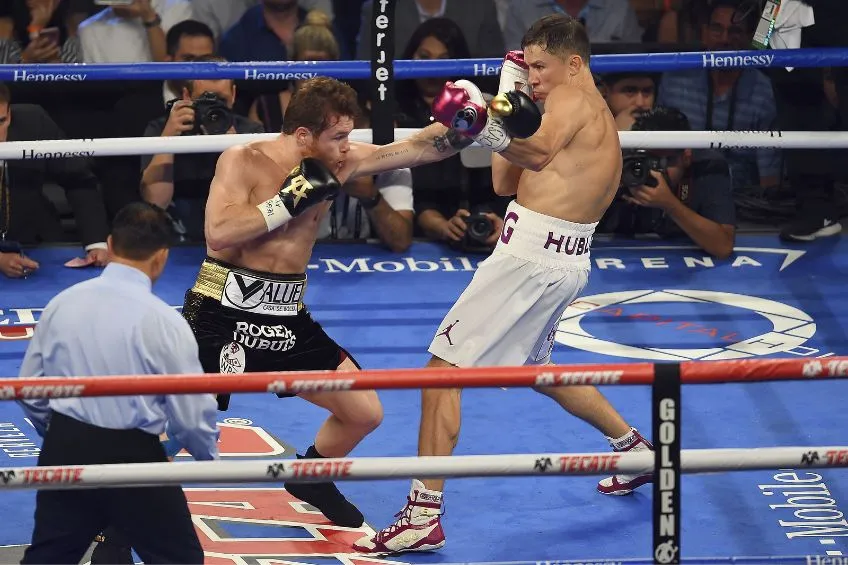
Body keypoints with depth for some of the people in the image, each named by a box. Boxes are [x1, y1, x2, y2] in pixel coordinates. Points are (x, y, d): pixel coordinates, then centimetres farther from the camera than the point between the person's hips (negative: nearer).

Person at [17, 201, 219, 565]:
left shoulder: (62, 303, 2)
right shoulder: (164, 321, -12)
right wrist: (209, 455, 16)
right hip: (131, 457, -4)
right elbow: (191, 416, -6)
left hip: (64, 451, 5)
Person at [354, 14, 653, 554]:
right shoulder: (598, 115, 22)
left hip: (530, 257, -10)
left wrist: (485, 125, -45)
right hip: (567, 263, 10)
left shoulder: (572, 99, -7)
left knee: (444, 367, -10)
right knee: (535, 367, 34)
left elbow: (539, 153, -30)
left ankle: (423, 516, -14)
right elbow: (505, 182, 22)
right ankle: (635, 448, 41)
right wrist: (508, 103, 18)